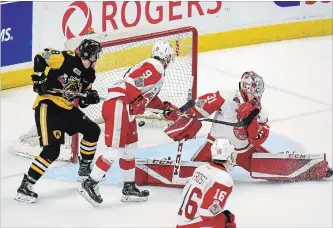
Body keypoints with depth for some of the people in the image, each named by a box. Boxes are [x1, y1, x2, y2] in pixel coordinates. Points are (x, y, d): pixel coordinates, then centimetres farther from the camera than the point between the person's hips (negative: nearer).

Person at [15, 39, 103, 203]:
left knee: (93, 131, 11)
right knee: (51, 150, -17)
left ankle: (84, 169, 28)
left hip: (66, 108, 9)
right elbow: (40, 57, -12)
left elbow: (82, 102, 13)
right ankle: (24, 187, -12)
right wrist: (39, 79, -18)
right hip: (47, 105, -9)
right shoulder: (67, 58, -13)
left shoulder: (89, 74, 11)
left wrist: (90, 97, -8)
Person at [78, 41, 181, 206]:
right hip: (118, 106, -11)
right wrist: (136, 106, -17)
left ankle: (129, 188, 26)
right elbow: (132, 84, -19)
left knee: (130, 149, 17)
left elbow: (147, 96, 30)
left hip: (127, 110, 11)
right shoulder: (155, 67, -8)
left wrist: (166, 107, 28)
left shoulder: (157, 71, 24)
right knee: (115, 151, -11)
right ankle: (89, 184, -7)